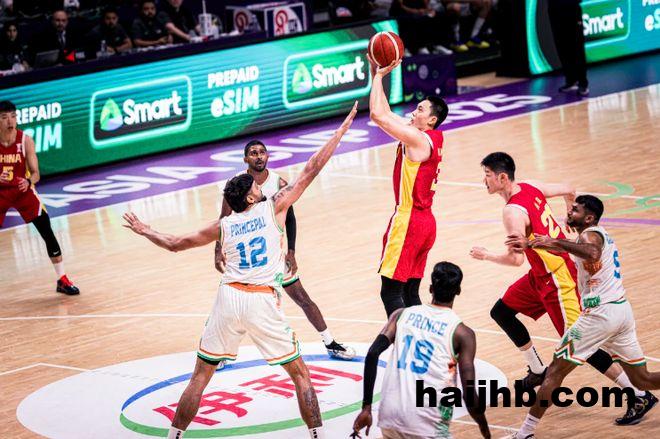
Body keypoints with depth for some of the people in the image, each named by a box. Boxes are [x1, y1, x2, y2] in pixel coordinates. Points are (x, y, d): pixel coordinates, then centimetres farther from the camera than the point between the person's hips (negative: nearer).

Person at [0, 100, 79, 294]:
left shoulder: (25, 141, -13)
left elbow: (35, 173, -10)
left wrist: (28, 182, -33)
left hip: (22, 190, 0)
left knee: (48, 234, -7)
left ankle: (62, 280, 3)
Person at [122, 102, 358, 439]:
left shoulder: (223, 226, 15)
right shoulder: (273, 207, 7)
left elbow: (174, 244, 23)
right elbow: (311, 170, 8)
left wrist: (145, 232, 41)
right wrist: (341, 129, 13)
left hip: (229, 298, 3)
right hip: (263, 302, -3)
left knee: (200, 376, 14)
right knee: (300, 373, 9)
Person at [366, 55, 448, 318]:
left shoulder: (419, 139, -16)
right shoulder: (431, 138, 10)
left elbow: (377, 115, -22)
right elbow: (385, 113, 16)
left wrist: (379, 76, -12)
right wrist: (376, 74, 11)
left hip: (408, 222, -9)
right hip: (425, 221, 9)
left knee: (390, 291, -7)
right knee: (410, 293, 12)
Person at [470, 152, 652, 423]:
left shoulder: (512, 212, -24)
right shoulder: (531, 187, 2)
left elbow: (516, 259, -26)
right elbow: (569, 191, 15)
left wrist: (485, 256, -10)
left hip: (557, 279, -10)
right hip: (542, 275, 10)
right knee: (501, 312, 16)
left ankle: (639, 396, -3)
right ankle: (538, 371, 27)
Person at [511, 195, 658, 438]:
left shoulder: (590, 234, -8)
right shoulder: (601, 234, 22)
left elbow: (593, 253, -33)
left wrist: (557, 242, -33)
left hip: (601, 313, -9)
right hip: (623, 309, 9)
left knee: (555, 371, -5)